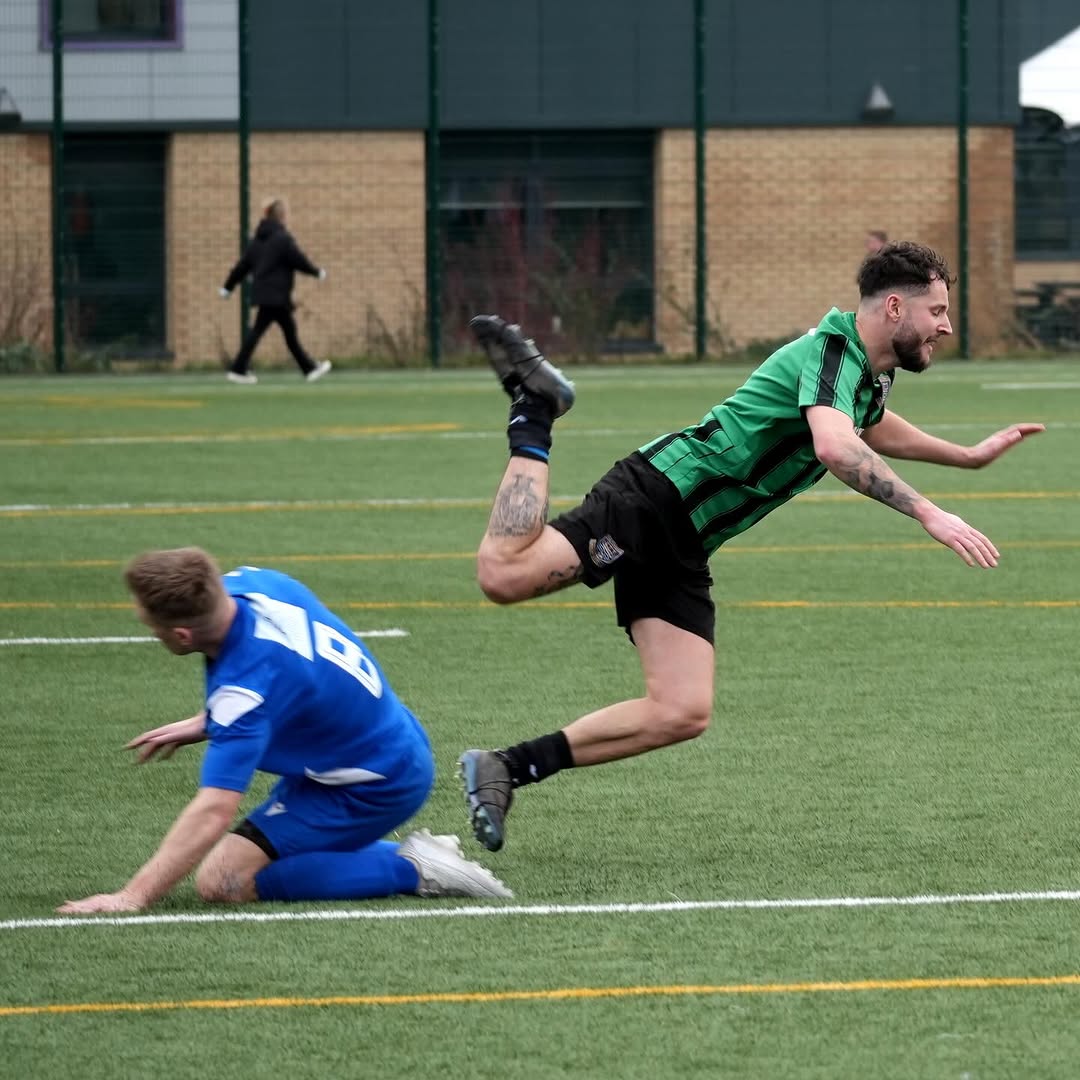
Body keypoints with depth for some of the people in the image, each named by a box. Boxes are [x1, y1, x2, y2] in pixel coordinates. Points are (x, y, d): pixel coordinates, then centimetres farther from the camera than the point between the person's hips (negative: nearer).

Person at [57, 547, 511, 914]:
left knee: (223, 881, -15)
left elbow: (214, 810, -39)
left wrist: (132, 897, -40)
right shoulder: (245, 583, -10)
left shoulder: (245, 686, -34)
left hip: (372, 788, -9)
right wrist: (204, 724, 12)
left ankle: (408, 869, -12)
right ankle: (412, 855, 15)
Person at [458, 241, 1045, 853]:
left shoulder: (869, 376, 18)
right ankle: (535, 411, -2)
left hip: (683, 549, 9)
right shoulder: (832, 351, -13)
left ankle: (510, 769, -3)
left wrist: (970, 456, 45)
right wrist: (928, 513, -37)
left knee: (683, 714, -7)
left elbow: (872, 429, 45)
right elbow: (835, 447, -34)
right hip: (656, 497, -9)